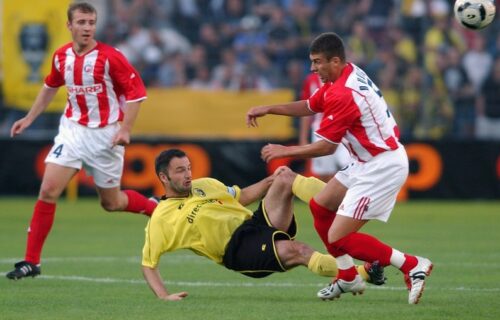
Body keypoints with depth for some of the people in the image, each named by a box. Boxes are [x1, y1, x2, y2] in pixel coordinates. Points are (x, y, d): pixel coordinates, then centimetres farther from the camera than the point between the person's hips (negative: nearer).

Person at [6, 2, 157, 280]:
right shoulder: (61, 57, 1)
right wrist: (29, 118, 22)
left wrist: (125, 130, -19)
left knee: (112, 202, 6)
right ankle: (31, 261, -7)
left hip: (105, 136, -3)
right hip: (73, 130, 4)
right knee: (48, 190, -11)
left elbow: (136, 91, -11)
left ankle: (157, 208, 36)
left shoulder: (110, 57, -15)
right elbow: (51, 87, 21)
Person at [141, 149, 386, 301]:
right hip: (238, 250, -7)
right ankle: (362, 274, -39)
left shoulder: (205, 186, 19)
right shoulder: (161, 220, 1)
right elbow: (148, 264, 2)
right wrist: (163, 295, -13)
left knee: (285, 178, -14)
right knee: (294, 250, -34)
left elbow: (242, 197, 28)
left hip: (257, 223, 7)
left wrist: (271, 181, 12)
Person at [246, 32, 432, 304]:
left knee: (338, 238, -10)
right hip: (368, 162, 11)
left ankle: (413, 266, -6)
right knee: (319, 206, 19)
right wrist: (268, 109, 17)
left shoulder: (342, 95, -24)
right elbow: (309, 107, 22)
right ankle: (348, 278, 27)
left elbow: (326, 147, -18)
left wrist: (285, 151, -6)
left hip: (382, 167, -11)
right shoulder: (347, 76, 7)